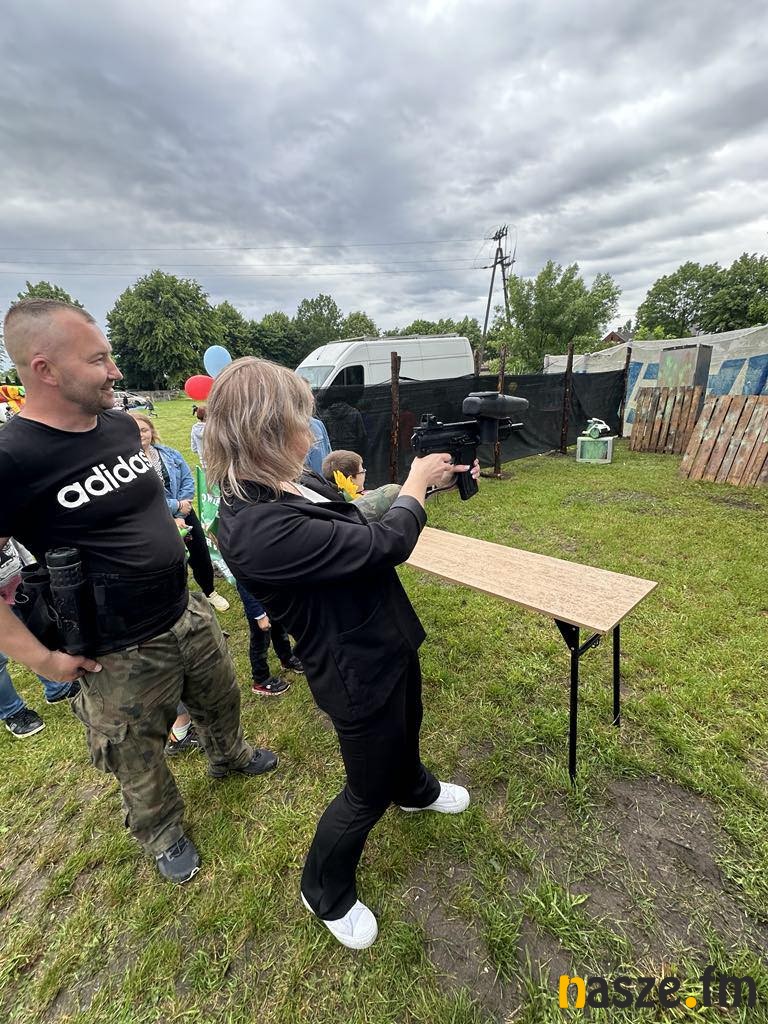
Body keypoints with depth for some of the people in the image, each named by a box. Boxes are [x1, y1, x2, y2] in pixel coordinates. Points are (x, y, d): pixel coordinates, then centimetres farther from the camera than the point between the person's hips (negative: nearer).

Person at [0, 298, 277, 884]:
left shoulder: (121, 424, -1)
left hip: (190, 613, 7)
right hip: (122, 654, -6)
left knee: (221, 699, 28)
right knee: (139, 760, 20)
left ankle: (229, 757, 60)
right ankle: (163, 835, 50)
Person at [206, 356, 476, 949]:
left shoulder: (283, 488, -6)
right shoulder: (254, 528, -35)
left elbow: (361, 518, 8)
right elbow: (385, 543, -30)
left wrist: (426, 482, 4)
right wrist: (415, 483, -13)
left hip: (390, 642, 9)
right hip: (358, 673, -8)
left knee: (406, 729, 34)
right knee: (367, 794, 17)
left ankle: (415, 791, 67)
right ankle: (325, 894, 48)